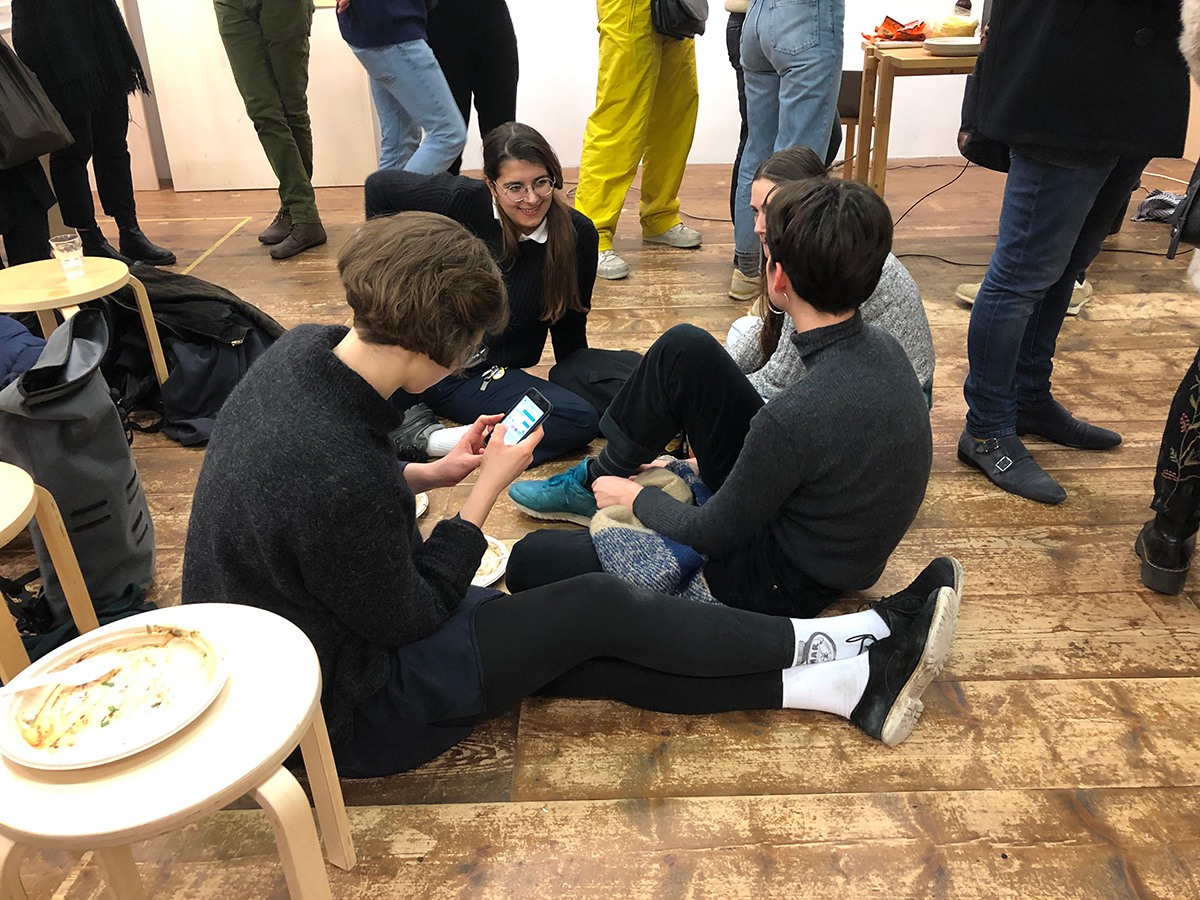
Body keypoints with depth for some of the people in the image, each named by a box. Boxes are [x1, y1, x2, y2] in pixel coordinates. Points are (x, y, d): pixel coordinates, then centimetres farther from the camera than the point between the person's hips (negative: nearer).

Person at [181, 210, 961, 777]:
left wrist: (428, 474, -4)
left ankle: (850, 683, 4)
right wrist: (486, 488, -14)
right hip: (345, 710, -8)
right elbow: (410, 617, -20)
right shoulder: (342, 478, -37)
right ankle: (856, 648, 4)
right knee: (598, 608, -10)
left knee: (592, 653, 0)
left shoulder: (303, 350, -9)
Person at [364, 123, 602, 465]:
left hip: (489, 376, 2)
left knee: (582, 421, -26)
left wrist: (584, 385, 11)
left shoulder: (577, 234, -6)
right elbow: (379, 186, 6)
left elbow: (570, 324, 8)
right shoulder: (460, 200, -11)